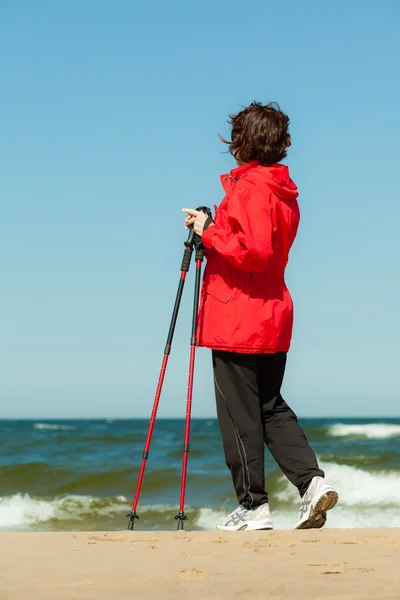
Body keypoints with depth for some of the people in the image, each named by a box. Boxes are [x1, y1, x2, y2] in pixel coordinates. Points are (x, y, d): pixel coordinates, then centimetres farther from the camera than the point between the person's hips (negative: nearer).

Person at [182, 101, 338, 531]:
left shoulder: (249, 190, -14)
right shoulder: (283, 193, 14)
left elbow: (254, 252, -24)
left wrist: (209, 233, -14)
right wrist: (211, 227, 17)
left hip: (237, 323, -9)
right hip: (274, 318, 9)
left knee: (239, 413, -2)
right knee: (271, 407, 14)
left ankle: (253, 504, 3)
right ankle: (311, 480, 1)